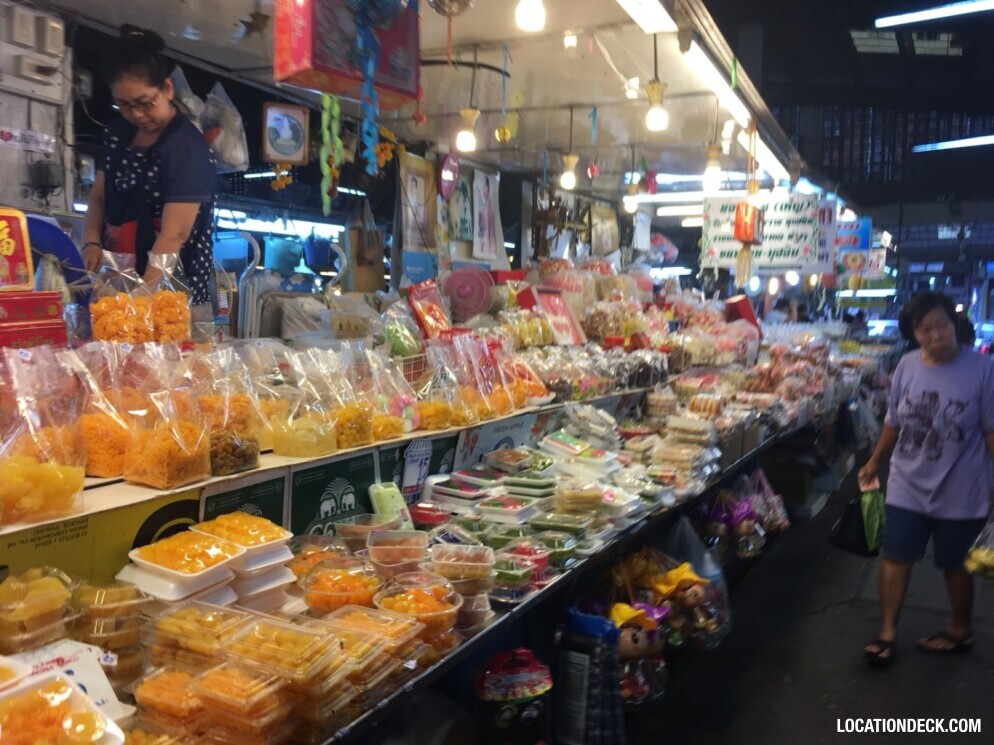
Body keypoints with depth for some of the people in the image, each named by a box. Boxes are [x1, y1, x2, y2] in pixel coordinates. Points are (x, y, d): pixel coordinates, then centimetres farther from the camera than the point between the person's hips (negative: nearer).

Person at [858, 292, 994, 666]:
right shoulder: (907, 366, -4)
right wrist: (875, 462, 16)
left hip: (960, 491, -3)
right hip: (907, 485, 3)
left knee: (954, 564, 14)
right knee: (895, 557, 7)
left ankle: (960, 630, 38)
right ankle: (887, 631, 21)